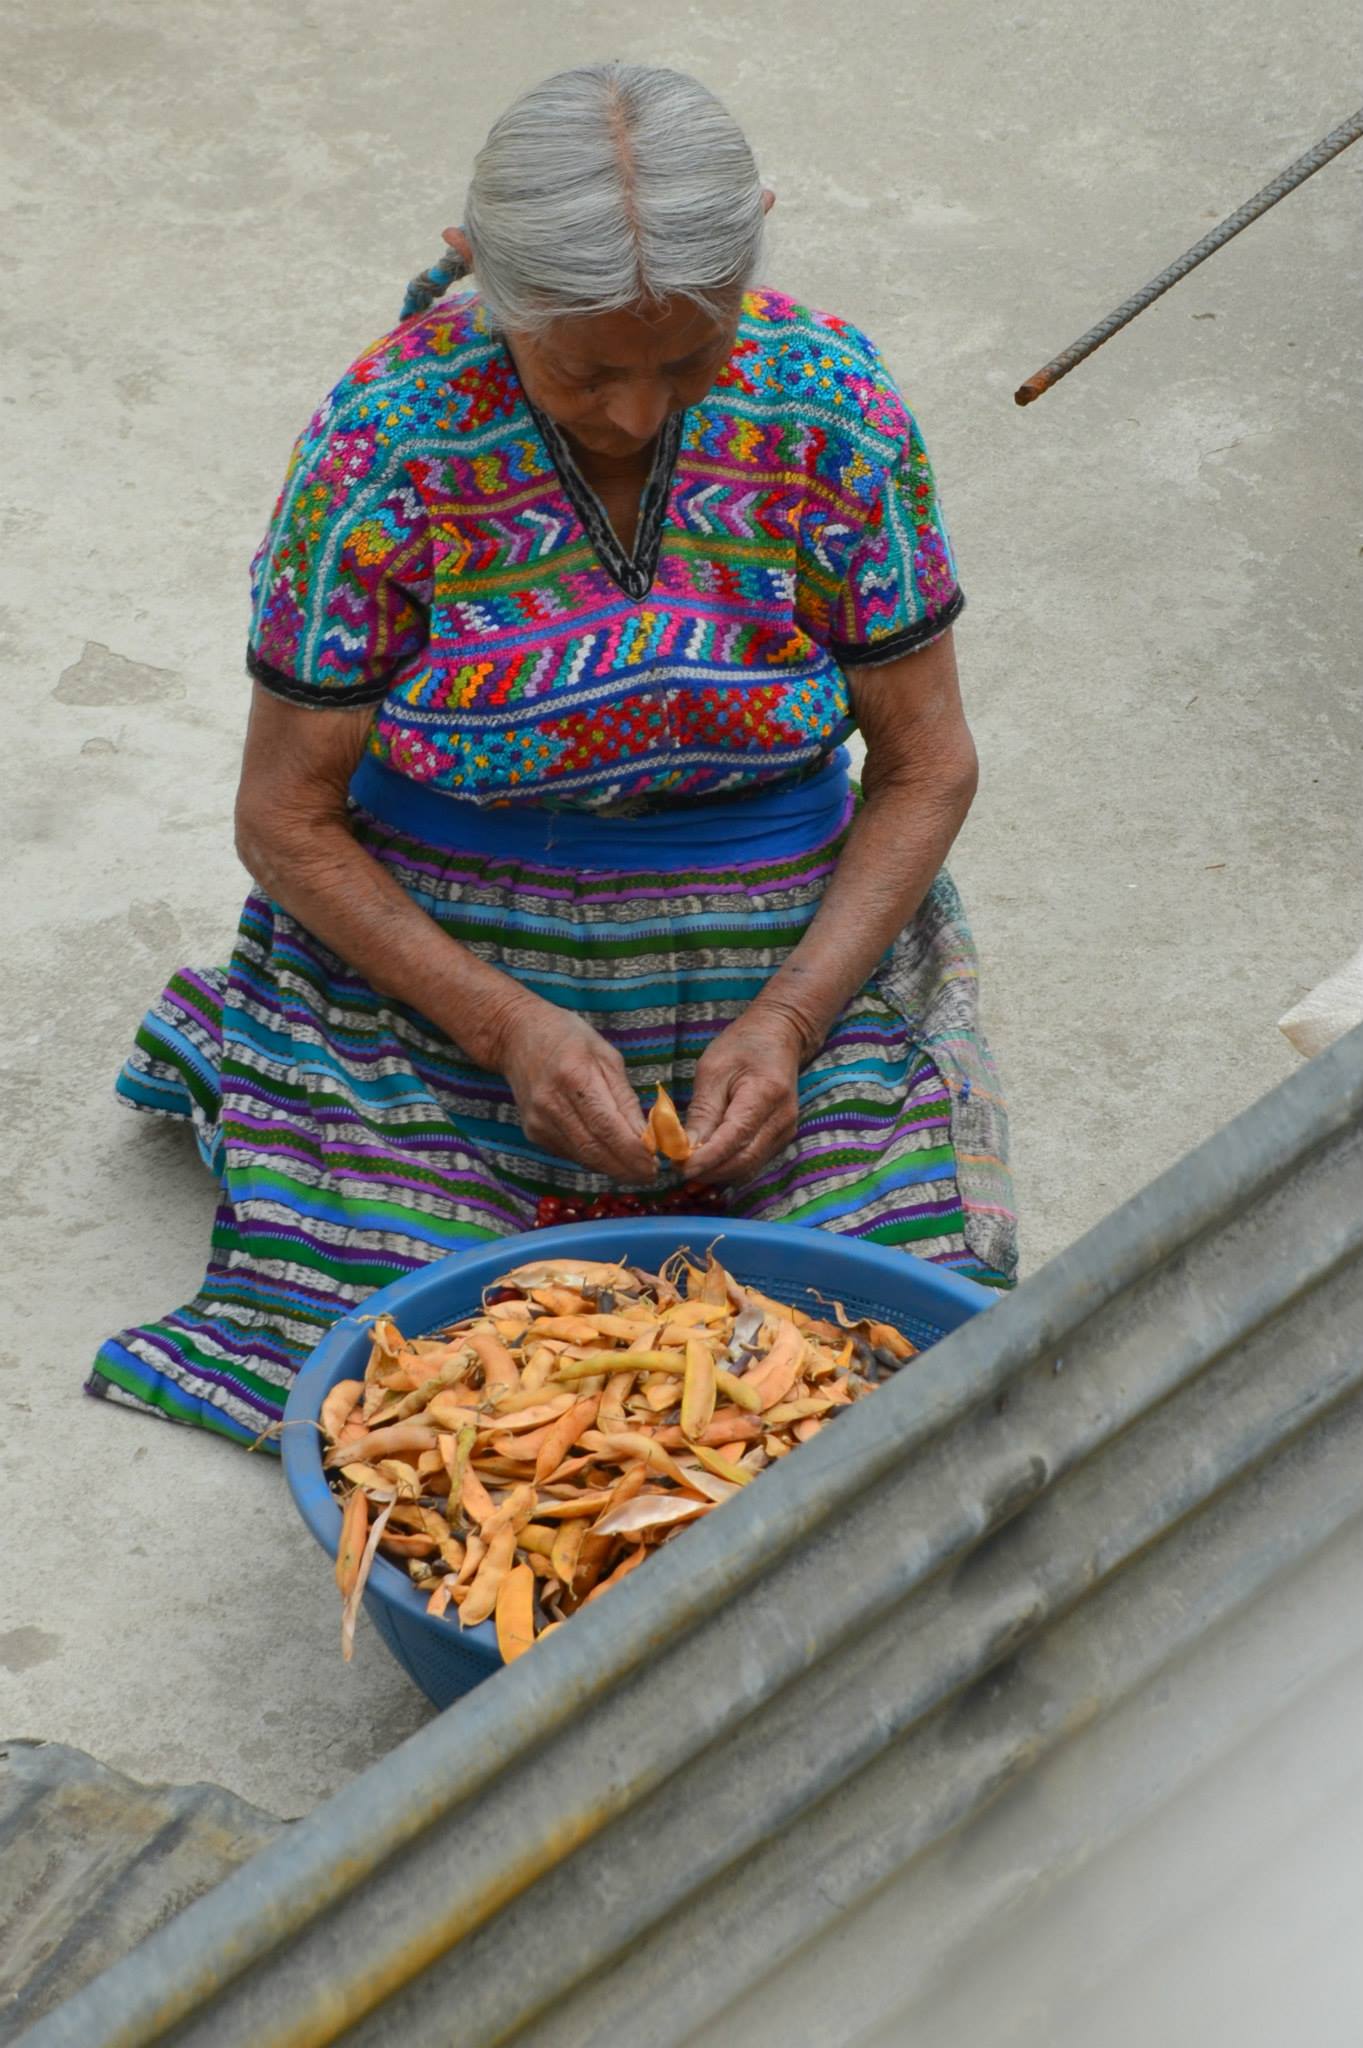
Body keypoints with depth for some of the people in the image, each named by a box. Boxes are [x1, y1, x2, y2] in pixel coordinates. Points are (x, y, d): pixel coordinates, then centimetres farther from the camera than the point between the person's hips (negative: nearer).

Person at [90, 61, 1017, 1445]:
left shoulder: (831, 410, -10)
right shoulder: (388, 443, -16)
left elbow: (926, 764, -3)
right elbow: (287, 817, -9)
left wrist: (787, 1019, -17)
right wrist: (504, 1025, -20)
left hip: (788, 973, 2)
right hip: (433, 976, -1)